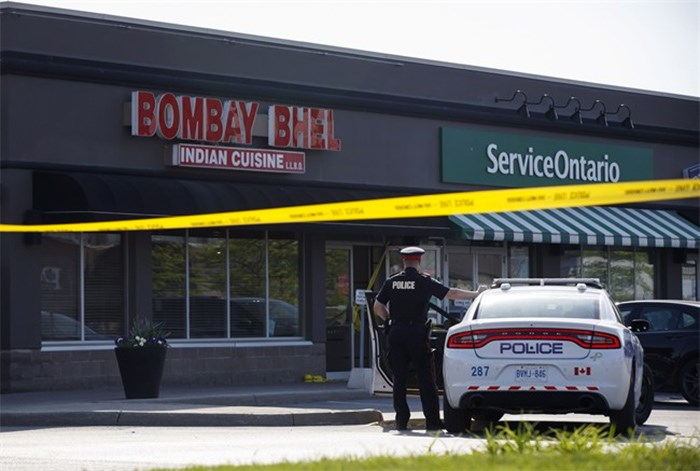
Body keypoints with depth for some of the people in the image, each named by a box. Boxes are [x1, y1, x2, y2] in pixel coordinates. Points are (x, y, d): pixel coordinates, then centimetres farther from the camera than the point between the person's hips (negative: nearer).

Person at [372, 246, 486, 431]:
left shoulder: (391, 282, 6)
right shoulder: (424, 281, -3)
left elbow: (377, 308, 7)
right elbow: (451, 293, -5)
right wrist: (476, 294, 5)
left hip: (396, 333, 3)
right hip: (417, 333, -3)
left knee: (399, 379, 8)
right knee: (426, 380, 1)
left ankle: (401, 420, 5)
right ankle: (432, 421, -2)